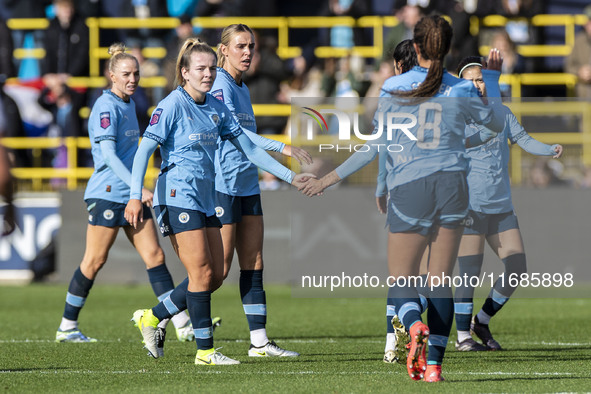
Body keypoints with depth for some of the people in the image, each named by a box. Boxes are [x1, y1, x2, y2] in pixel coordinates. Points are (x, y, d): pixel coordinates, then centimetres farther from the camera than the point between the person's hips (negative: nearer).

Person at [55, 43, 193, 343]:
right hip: (107, 193, -8)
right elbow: (108, 155, -21)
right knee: (94, 261, -2)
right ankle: (67, 327, 9)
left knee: (154, 255, 1)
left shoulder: (128, 104, 14)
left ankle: (182, 324, -3)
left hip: (131, 194, 8)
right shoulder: (106, 107, -13)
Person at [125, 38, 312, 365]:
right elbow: (144, 150, -15)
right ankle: (204, 350, -4)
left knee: (215, 275, 5)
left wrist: (290, 176, 13)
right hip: (178, 197, -8)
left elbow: (249, 148, 17)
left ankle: (152, 317, 18)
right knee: (202, 273, -10)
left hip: (205, 199, 8)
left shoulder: (216, 108, 11)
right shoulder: (172, 106, -10)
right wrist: (135, 197, -25)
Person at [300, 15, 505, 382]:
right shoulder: (462, 91, 1)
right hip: (452, 185, 2)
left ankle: (415, 326, -27)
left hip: (409, 187, -2)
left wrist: (330, 178, -1)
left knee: (402, 281, 6)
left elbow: (379, 145, -7)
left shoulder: (395, 88, -3)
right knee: (441, 280, 8)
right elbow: (498, 125, 16)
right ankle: (434, 363, 2)